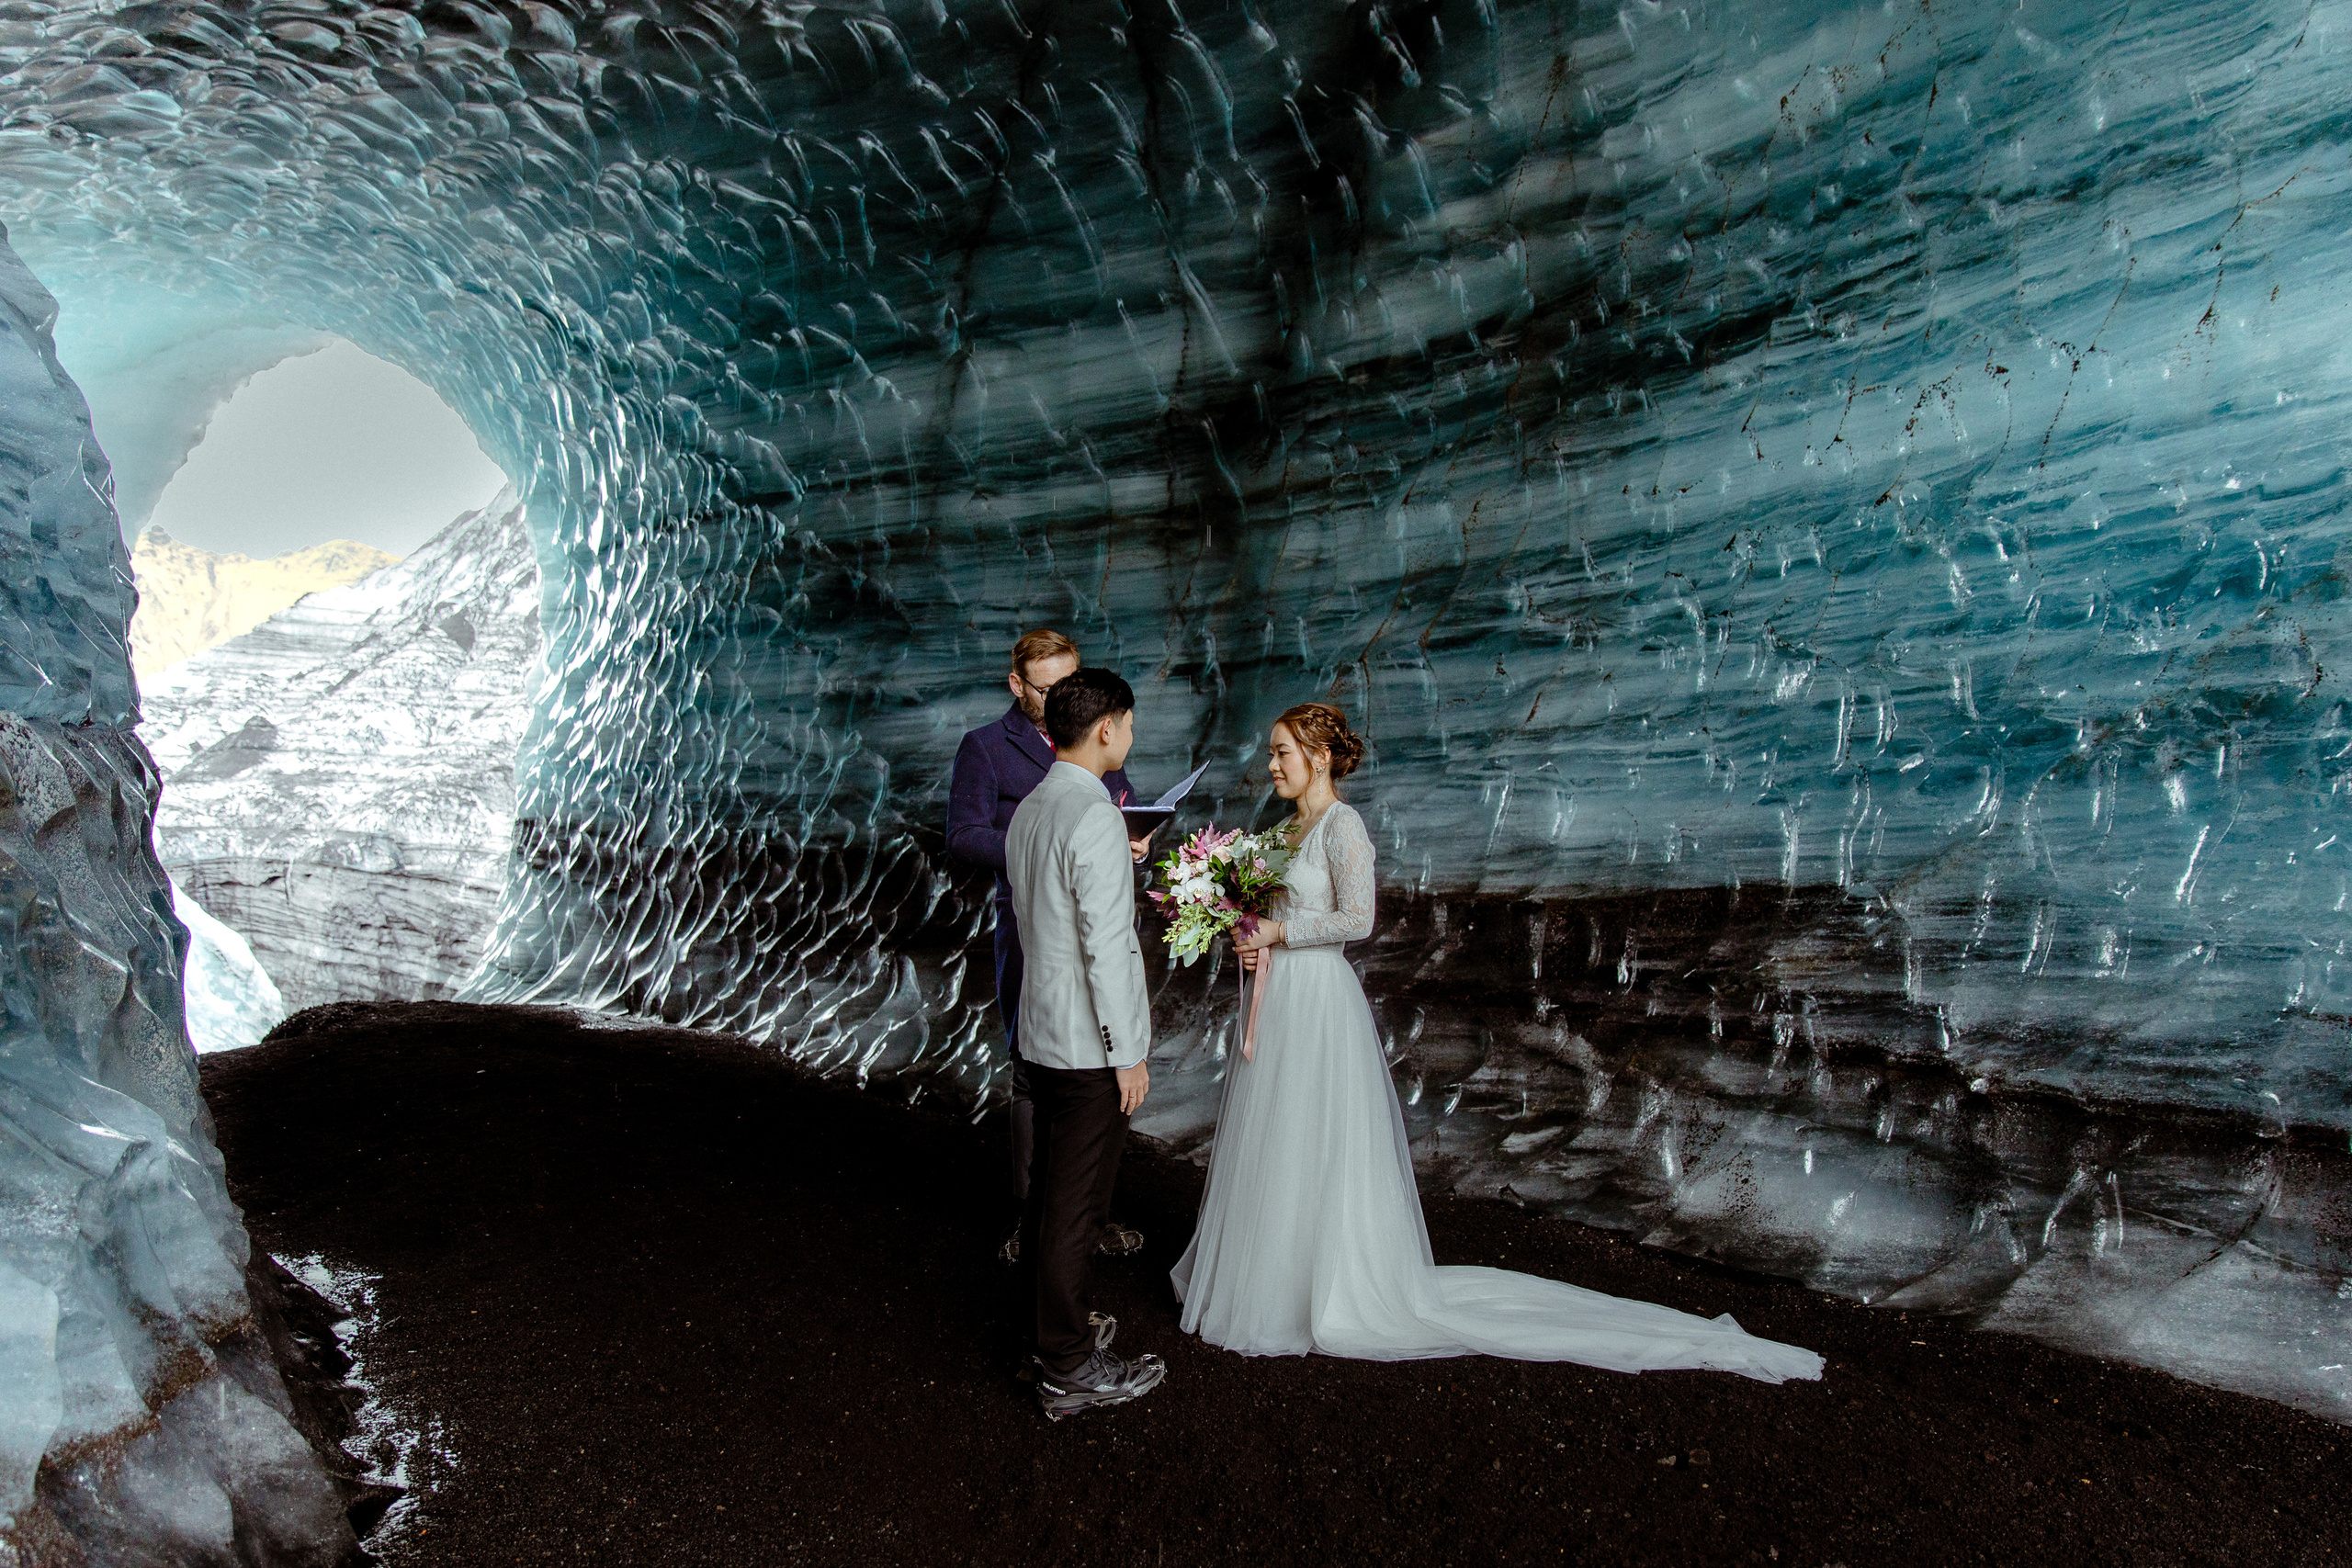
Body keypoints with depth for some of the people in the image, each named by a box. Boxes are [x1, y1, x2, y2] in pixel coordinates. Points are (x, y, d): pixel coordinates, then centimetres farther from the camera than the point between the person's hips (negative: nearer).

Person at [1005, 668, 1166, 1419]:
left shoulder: (1028, 811, 8)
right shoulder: (1095, 819, -20)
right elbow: (1105, 946, -22)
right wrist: (1129, 1052, -16)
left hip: (1041, 1033, 9)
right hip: (1089, 1044, -9)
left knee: (1047, 1191, 19)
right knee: (1076, 1208, 1)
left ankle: (1054, 1326, 34)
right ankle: (1069, 1370, 12)